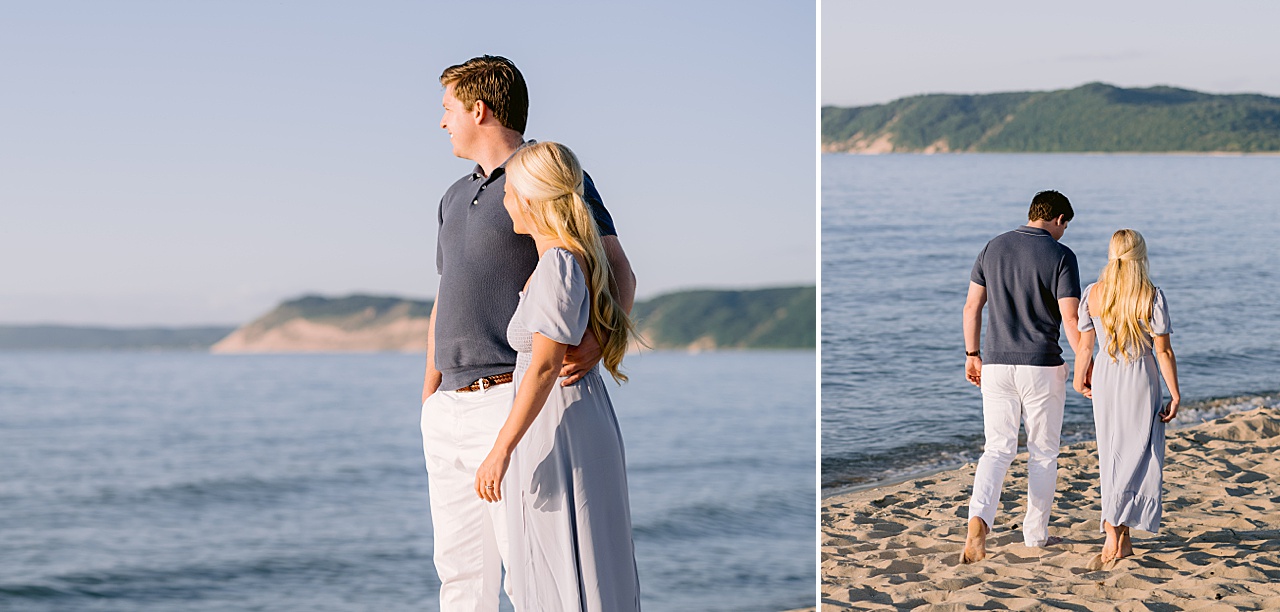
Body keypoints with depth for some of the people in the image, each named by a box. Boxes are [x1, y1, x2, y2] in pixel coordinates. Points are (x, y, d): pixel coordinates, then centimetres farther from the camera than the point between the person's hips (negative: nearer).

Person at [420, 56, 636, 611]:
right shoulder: (456, 196, 23)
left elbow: (616, 271, -10)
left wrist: (597, 338, -30)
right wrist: (429, 391, 20)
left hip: (511, 400, -8)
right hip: (449, 407, 8)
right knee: (458, 566, 11)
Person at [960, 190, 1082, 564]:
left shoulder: (994, 248, 6)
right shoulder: (1060, 256, -8)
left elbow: (971, 306, 8)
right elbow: (1070, 317, -13)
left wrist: (972, 355, 17)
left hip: (997, 365, 3)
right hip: (1042, 366, -3)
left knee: (997, 450, 6)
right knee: (1043, 453, 12)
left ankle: (978, 520, -17)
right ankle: (1035, 534, 19)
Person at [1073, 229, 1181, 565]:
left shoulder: (1093, 294, -4)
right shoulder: (1152, 296, -12)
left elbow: (1084, 345, 3)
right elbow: (1163, 351, -10)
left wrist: (1080, 378, 19)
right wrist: (1175, 394, -2)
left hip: (1105, 378, 3)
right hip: (1141, 380, -3)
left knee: (1112, 457, 12)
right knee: (1135, 456, 4)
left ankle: (1121, 538, 15)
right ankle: (1114, 528, -9)